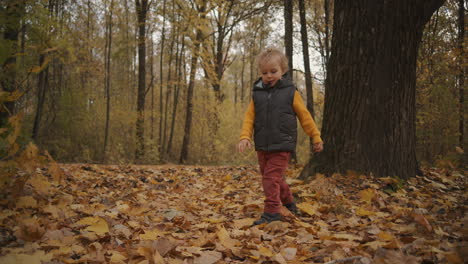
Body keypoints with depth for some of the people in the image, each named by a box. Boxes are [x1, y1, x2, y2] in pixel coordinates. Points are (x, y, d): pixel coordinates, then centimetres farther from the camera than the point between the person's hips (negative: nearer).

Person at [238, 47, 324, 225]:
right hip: (262, 146, 5)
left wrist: (316, 137, 5)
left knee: (271, 177, -13)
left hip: (282, 146, -5)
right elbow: (249, 117, 4)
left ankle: (272, 211, -4)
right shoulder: (257, 93, 6)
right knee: (271, 177, 14)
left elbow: (304, 116, 2)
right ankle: (288, 201, 35)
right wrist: (245, 137, -10)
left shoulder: (290, 92, -3)